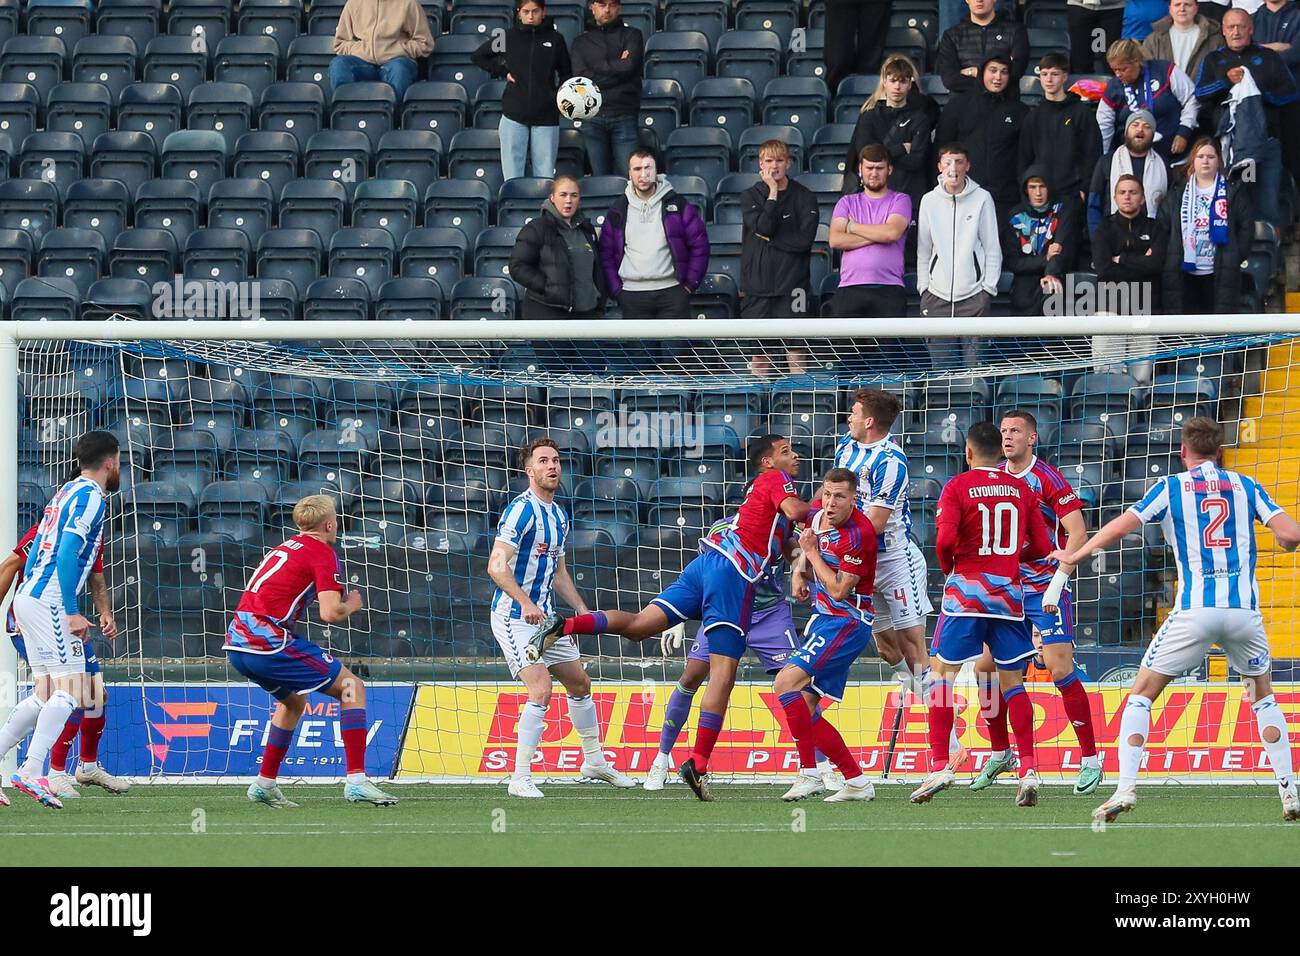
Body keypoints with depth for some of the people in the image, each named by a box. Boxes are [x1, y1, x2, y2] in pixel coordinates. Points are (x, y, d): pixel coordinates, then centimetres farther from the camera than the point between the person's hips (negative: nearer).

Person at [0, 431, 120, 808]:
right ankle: (32, 772, -22)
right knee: (68, 691, -12)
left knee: (45, 696, 10)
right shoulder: (90, 497, -9)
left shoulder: (65, 493, 20)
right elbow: (68, 553, -19)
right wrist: (71, 612, -21)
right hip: (50, 602, -9)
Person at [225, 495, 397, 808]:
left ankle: (265, 783, 27)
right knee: (351, 687, 1)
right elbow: (330, 613, -13)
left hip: (236, 645, 8)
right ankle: (356, 780, -9)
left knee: (294, 701, 32)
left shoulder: (285, 548, 24)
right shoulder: (323, 553, -2)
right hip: (269, 641, -8)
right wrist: (351, 605, 9)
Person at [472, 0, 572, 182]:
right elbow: (479, 56, 16)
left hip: (546, 117, 0)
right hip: (514, 114, 0)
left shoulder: (555, 39, 5)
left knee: (545, 179, 0)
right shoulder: (510, 37, 4)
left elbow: (566, 74, 14)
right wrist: (503, 72, 5)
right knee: (512, 177, -2)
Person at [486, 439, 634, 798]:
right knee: (541, 692, -21)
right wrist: (526, 604, -35)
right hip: (514, 617, -9)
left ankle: (594, 762, 35)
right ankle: (520, 779, -17)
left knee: (580, 684, 17)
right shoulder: (521, 510, -16)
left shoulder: (559, 516, 13)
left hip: (543, 617, 9)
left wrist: (582, 610, 16)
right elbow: (496, 566, -24)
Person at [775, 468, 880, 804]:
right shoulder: (815, 515, 4)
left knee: (786, 683, -22)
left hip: (846, 622, -9)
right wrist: (799, 573, 3)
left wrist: (812, 552, -12)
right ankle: (857, 782, 10)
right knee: (803, 708, 6)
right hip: (823, 618, 9)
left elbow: (839, 590, -20)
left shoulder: (858, 534, -21)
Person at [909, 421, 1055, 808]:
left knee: (941, 673, 4)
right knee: (1012, 681, 11)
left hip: (966, 588, -3)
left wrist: (947, 567, 5)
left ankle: (940, 765, -7)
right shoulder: (1022, 489, 8)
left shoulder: (958, 486, -3)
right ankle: (1028, 770, 0)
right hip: (1009, 592, 3)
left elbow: (945, 539, -16)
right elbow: (1042, 547, 8)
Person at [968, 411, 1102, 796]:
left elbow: (1078, 533, -15)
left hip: (1045, 590, -6)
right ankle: (1000, 754, 18)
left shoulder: (1048, 479, -11)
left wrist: (1057, 583, -20)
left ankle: (1091, 760, -5)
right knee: (985, 668, 2)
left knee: (1061, 670, -12)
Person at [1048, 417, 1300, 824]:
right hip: (1244, 607, 2)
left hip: (1194, 609, -2)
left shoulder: (1170, 488, 6)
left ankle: (1126, 789, -7)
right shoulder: (1245, 486, 11)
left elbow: (1119, 527, -4)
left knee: (1141, 695, 9)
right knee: (1263, 696, 23)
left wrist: (1074, 556, 11)